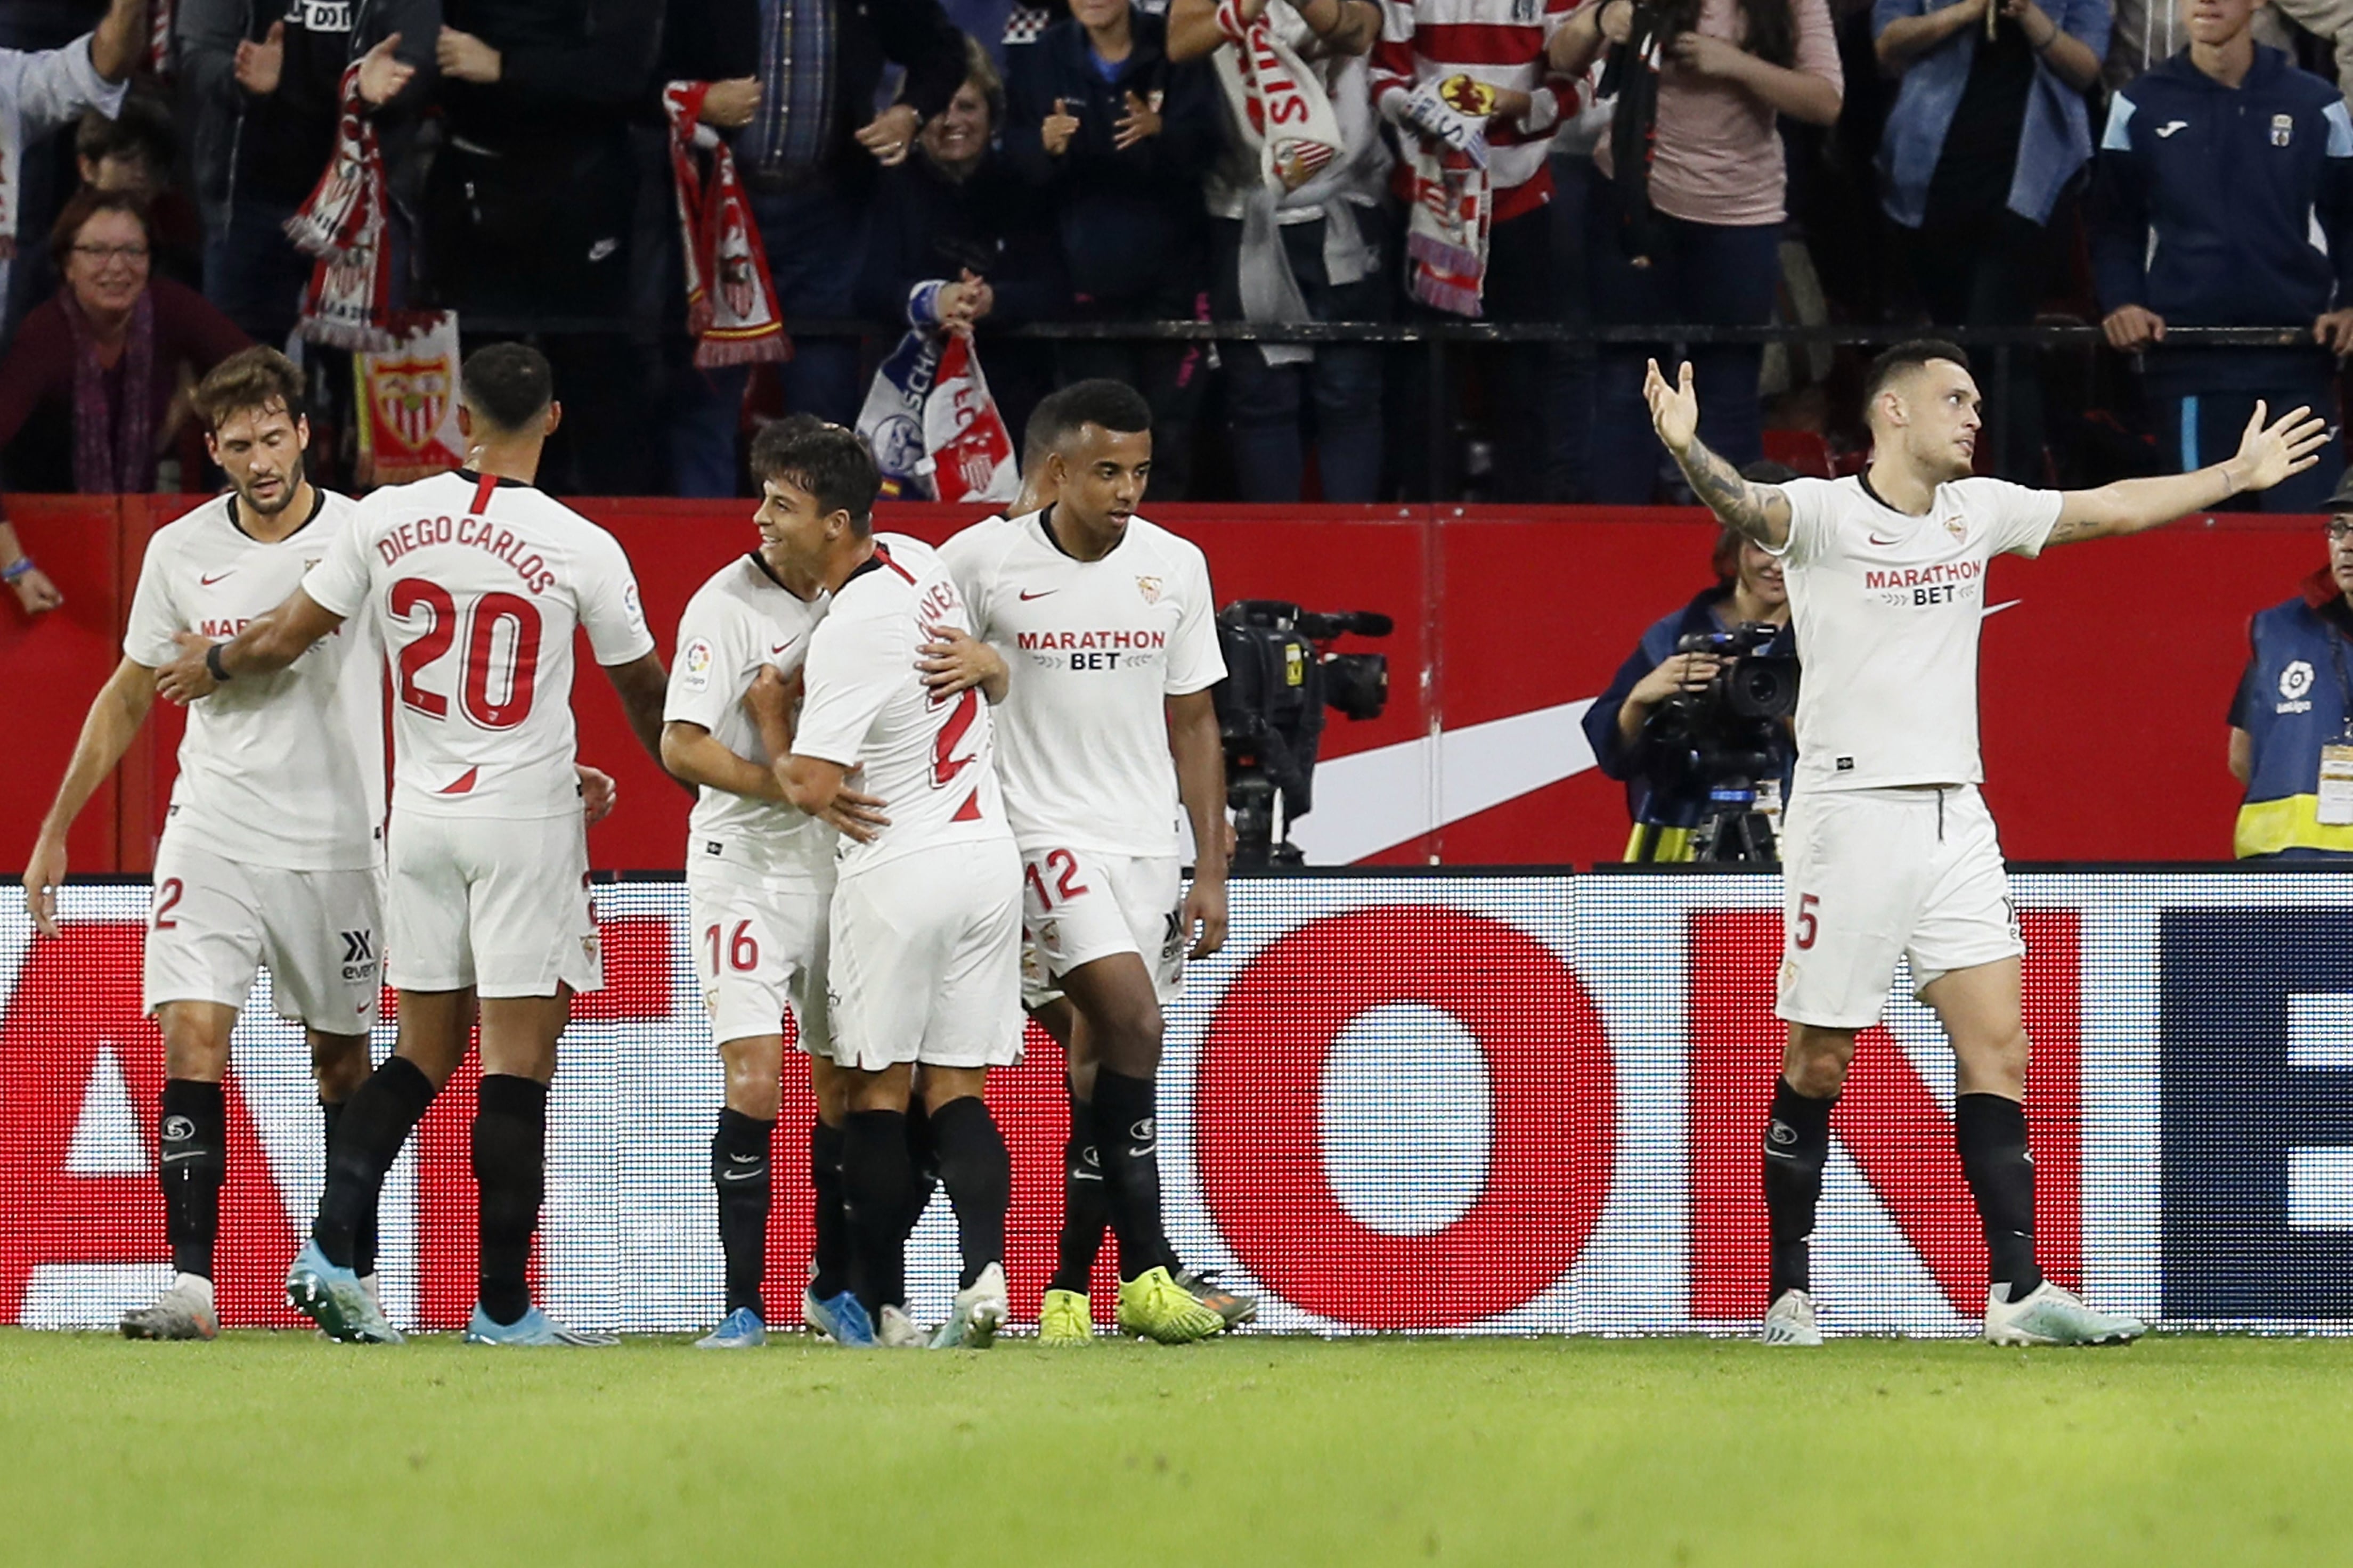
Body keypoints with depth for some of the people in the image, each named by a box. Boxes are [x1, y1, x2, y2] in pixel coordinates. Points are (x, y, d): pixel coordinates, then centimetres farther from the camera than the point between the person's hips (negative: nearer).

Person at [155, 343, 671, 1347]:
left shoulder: (389, 520, -2)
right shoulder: (581, 549, -10)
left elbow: (287, 636, 6)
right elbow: (642, 689, 4)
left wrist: (214, 665, 28)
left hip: (419, 814, 4)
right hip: (527, 819, -4)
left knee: (423, 1055, 14)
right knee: (519, 1064, -1)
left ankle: (329, 1251, 1)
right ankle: (502, 1307, -2)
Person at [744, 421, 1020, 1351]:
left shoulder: (850, 634, -18)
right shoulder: (915, 560, 6)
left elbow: (811, 788, -17)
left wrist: (770, 711, 0)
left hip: (899, 870, -7)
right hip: (990, 851, 7)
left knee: (878, 1088, 2)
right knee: (957, 1086, 5)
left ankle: (878, 1304, 1)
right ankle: (984, 1269, -12)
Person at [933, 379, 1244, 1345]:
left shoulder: (1175, 567, 6)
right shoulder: (983, 560, -6)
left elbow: (1193, 724, 11)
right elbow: (916, 678, 7)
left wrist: (1211, 870, 8)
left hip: (1149, 847, 4)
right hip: (1045, 829, -4)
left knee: (1098, 1060, 4)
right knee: (1132, 1020, -21)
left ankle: (1064, 1289, 11)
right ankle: (1146, 1272, -20)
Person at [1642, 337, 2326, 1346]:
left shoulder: (1979, 511, 11)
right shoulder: (1823, 512, -8)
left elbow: (2112, 508, 21)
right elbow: (1748, 508, -29)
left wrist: (2239, 474, 23)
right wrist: (1687, 451, -51)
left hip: (1955, 817, 6)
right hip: (1849, 811, -5)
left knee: (1997, 1046, -3)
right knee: (1817, 1064, 0)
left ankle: (2017, 1291, -5)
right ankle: (1789, 1293, 9)